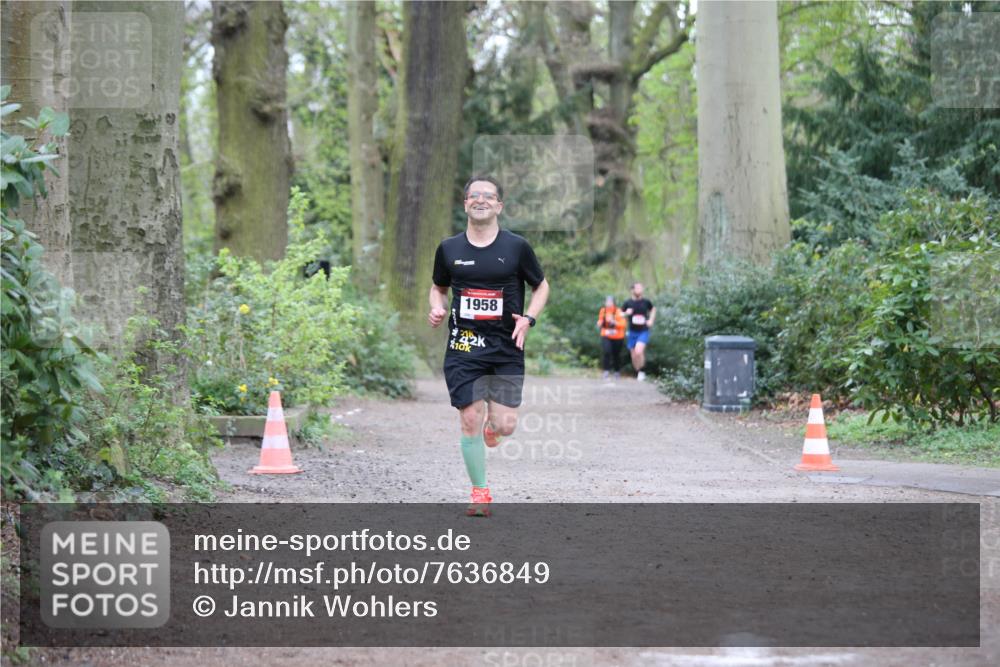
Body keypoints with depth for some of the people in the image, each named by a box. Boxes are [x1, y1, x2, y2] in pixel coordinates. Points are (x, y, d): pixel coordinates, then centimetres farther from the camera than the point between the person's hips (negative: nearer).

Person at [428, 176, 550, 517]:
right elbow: (438, 287, 19)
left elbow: (541, 286, 10)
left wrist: (528, 318, -6)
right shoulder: (449, 248, 4)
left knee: (505, 425, -5)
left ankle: (491, 426, 35)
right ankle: (480, 493, 10)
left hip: (507, 348, -1)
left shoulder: (516, 247, -1)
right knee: (470, 421, -6)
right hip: (463, 346, 1)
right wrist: (437, 308, -3)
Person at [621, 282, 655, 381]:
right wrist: (626, 313, -14)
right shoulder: (627, 303, -1)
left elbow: (653, 309, 22)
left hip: (643, 332, -2)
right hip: (632, 332, 2)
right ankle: (637, 373, 24)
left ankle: (641, 371, -3)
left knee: (639, 351, -22)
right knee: (634, 355, 6)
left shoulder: (646, 302, 1)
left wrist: (651, 320, 8)